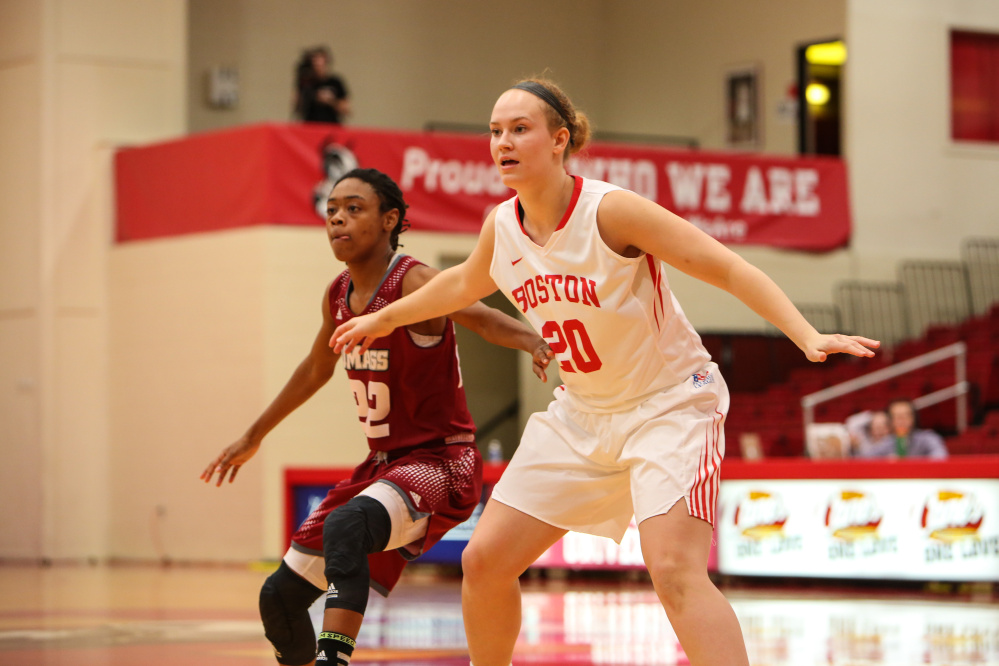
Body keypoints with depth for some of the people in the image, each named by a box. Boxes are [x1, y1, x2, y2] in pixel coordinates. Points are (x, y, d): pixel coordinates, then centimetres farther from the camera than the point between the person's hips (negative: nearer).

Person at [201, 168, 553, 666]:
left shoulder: (414, 283, -17)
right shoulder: (338, 296, 7)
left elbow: (480, 316, -36)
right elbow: (316, 368, 26)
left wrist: (533, 341, -58)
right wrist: (254, 436, 37)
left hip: (441, 462, -9)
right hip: (382, 466, 9)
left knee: (346, 526, -38)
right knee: (281, 596, 7)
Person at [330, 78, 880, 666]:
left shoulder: (610, 210, -21)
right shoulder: (502, 227, -2)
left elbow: (727, 268, -22)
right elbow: (465, 284, 23)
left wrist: (807, 337, -34)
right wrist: (385, 318, 35)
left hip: (670, 403, -7)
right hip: (582, 414, 7)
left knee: (674, 571, -26)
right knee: (485, 560, 4)